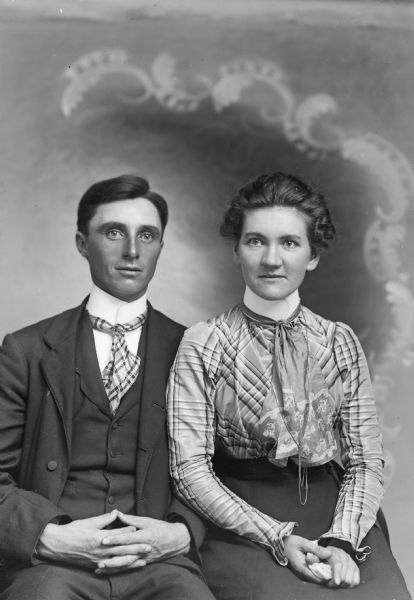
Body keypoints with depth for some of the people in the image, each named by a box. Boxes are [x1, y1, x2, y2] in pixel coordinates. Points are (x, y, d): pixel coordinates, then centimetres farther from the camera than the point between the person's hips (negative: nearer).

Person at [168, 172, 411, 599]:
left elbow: (366, 461, 5)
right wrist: (276, 538, -14)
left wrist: (343, 540, -12)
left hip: (332, 512, 3)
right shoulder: (202, 345, 0)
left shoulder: (341, 343, 8)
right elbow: (190, 470, -5)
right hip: (240, 526, -2)